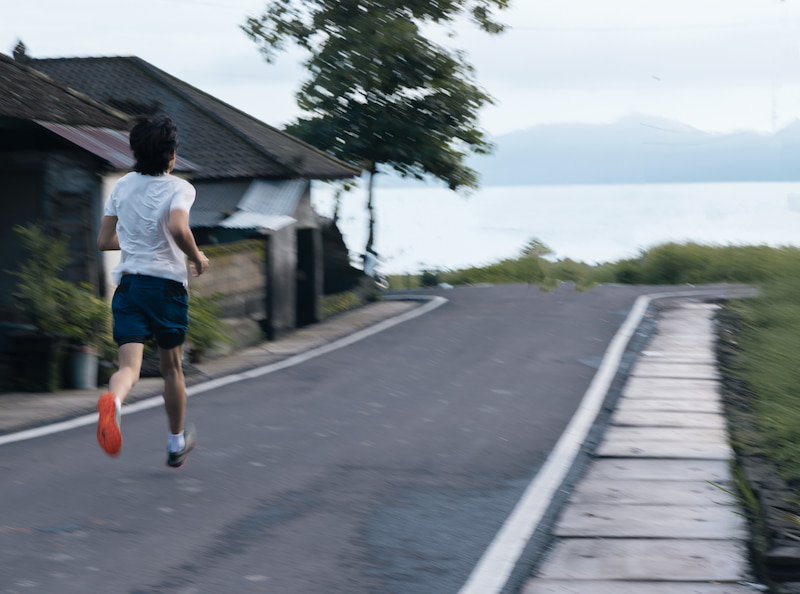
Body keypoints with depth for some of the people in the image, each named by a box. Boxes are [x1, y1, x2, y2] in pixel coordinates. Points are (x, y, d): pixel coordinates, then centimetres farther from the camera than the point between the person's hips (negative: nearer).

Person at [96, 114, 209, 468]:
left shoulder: (123, 185, 8)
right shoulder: (179, 188, -7)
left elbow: (104, 241, 12)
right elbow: (178, 228, -27)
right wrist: (198, 258, -8)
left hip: (128, 283, 3)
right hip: (167, 284, -2)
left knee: (130, 364, -9)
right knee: (171, 367, 16)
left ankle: (112, 400, -46)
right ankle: (177, 442, 31)